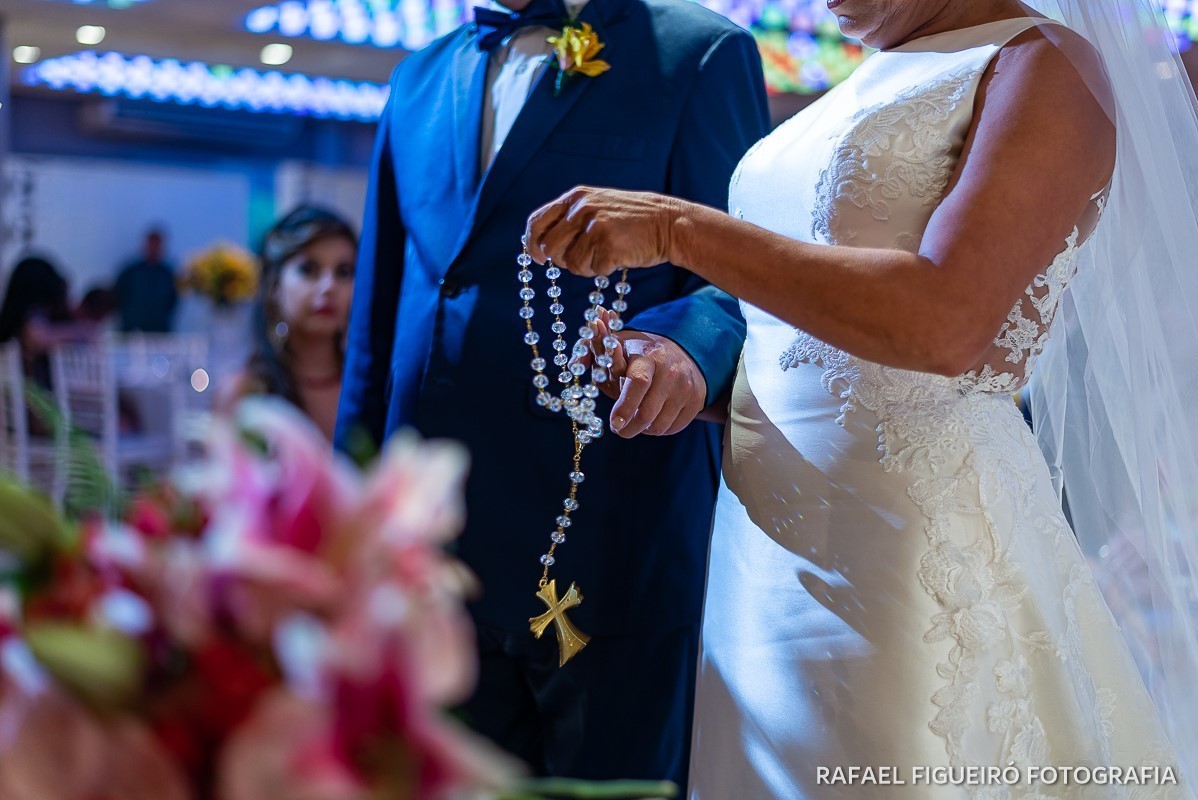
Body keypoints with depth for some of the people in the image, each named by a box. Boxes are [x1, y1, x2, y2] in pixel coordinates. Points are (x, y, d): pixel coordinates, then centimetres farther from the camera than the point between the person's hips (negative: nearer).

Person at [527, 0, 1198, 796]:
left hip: (907, 530, -7)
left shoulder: (1045, 66, -6)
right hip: (764, 520, 7)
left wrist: (678, 228, -22)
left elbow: (945, 325, -23)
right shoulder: (860, 91, 18)